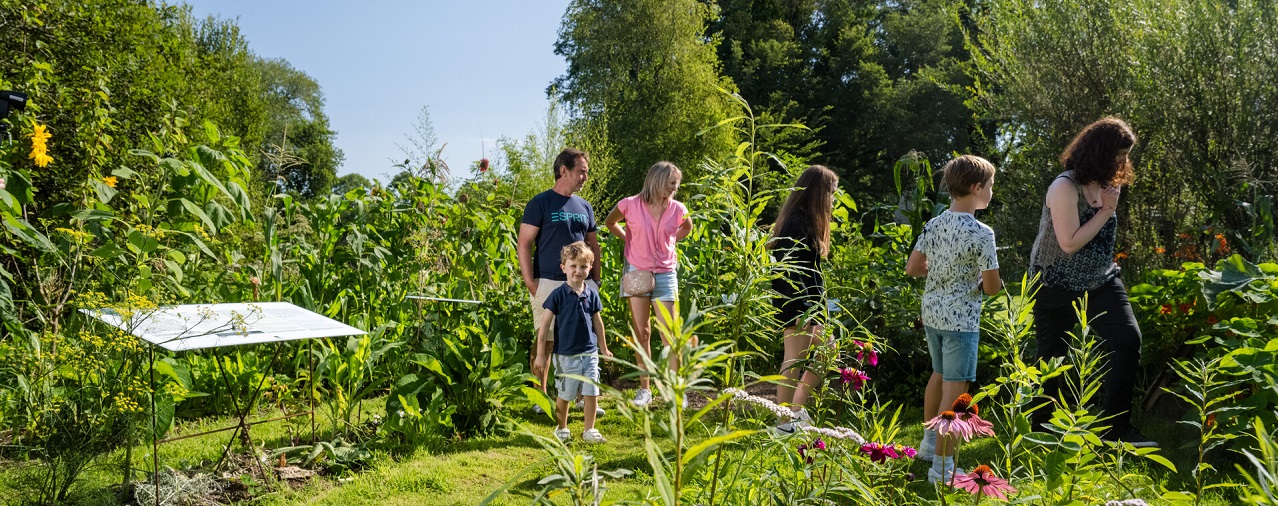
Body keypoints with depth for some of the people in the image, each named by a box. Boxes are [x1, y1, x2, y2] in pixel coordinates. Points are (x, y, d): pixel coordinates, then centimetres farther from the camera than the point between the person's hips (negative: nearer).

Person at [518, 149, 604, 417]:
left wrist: (596, 280, 12)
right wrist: (530, 282, -12)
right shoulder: (540, 203, -3)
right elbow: (524, 244, -6)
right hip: (549, 283, -5)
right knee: (546, 341, 0)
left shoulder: (585, 207, 14)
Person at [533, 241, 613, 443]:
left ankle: (589, 430, 20)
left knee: (591, 393, 5)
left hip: (589, 353, 3)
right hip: (566, 355, -3)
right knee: (564, 395, 8)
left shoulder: (592, 294, 3)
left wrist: (604, 349, 21)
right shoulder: (558, 294, -9)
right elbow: (544, 326, -6)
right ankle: (562, 429, 27)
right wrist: (540, 355, -8)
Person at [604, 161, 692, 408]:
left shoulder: (677, 209, -3)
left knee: (669, 335, -1)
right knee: (642, 334, 6)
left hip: (665, 275, 1)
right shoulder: (630, 205, -8)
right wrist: (629, 240, 3)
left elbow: (687, 228, 21)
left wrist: (669, 241, 7)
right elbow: (610, 222, 11)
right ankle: (644, 389, 16)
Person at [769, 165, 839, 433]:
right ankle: (784, 423, 8)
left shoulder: (807, 221, 15)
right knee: (794, 362, -3)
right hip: (795, 305, -10)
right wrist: (805, 313, -25)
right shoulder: (796, 224, -17)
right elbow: (791, 273, -23)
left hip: (810, 304, 10)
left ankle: (797, 409, 23)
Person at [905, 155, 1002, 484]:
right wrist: (986, 278, 8)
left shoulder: (933, 225, 1)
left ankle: (929, 443, 39)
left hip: (931, 313, 8)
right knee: (955, 391, -1)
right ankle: (942, 467, 5)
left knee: (939, 375, 25)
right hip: (961, 320, -8)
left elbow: (911, 268, 8)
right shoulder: (981, 233, -18)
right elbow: (992, 288, -14)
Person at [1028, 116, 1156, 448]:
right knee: (1053, 356, 6)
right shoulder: (1065, 188, -19)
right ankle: (1042, 426, 27)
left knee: (1128, 339, -13)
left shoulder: (1105, 183, 6)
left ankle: (1116, 427, -3)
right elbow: (1070, 243, -23)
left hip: (1100, 281, 6)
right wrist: (1106, 211, -18)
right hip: (1058, 286, -6)